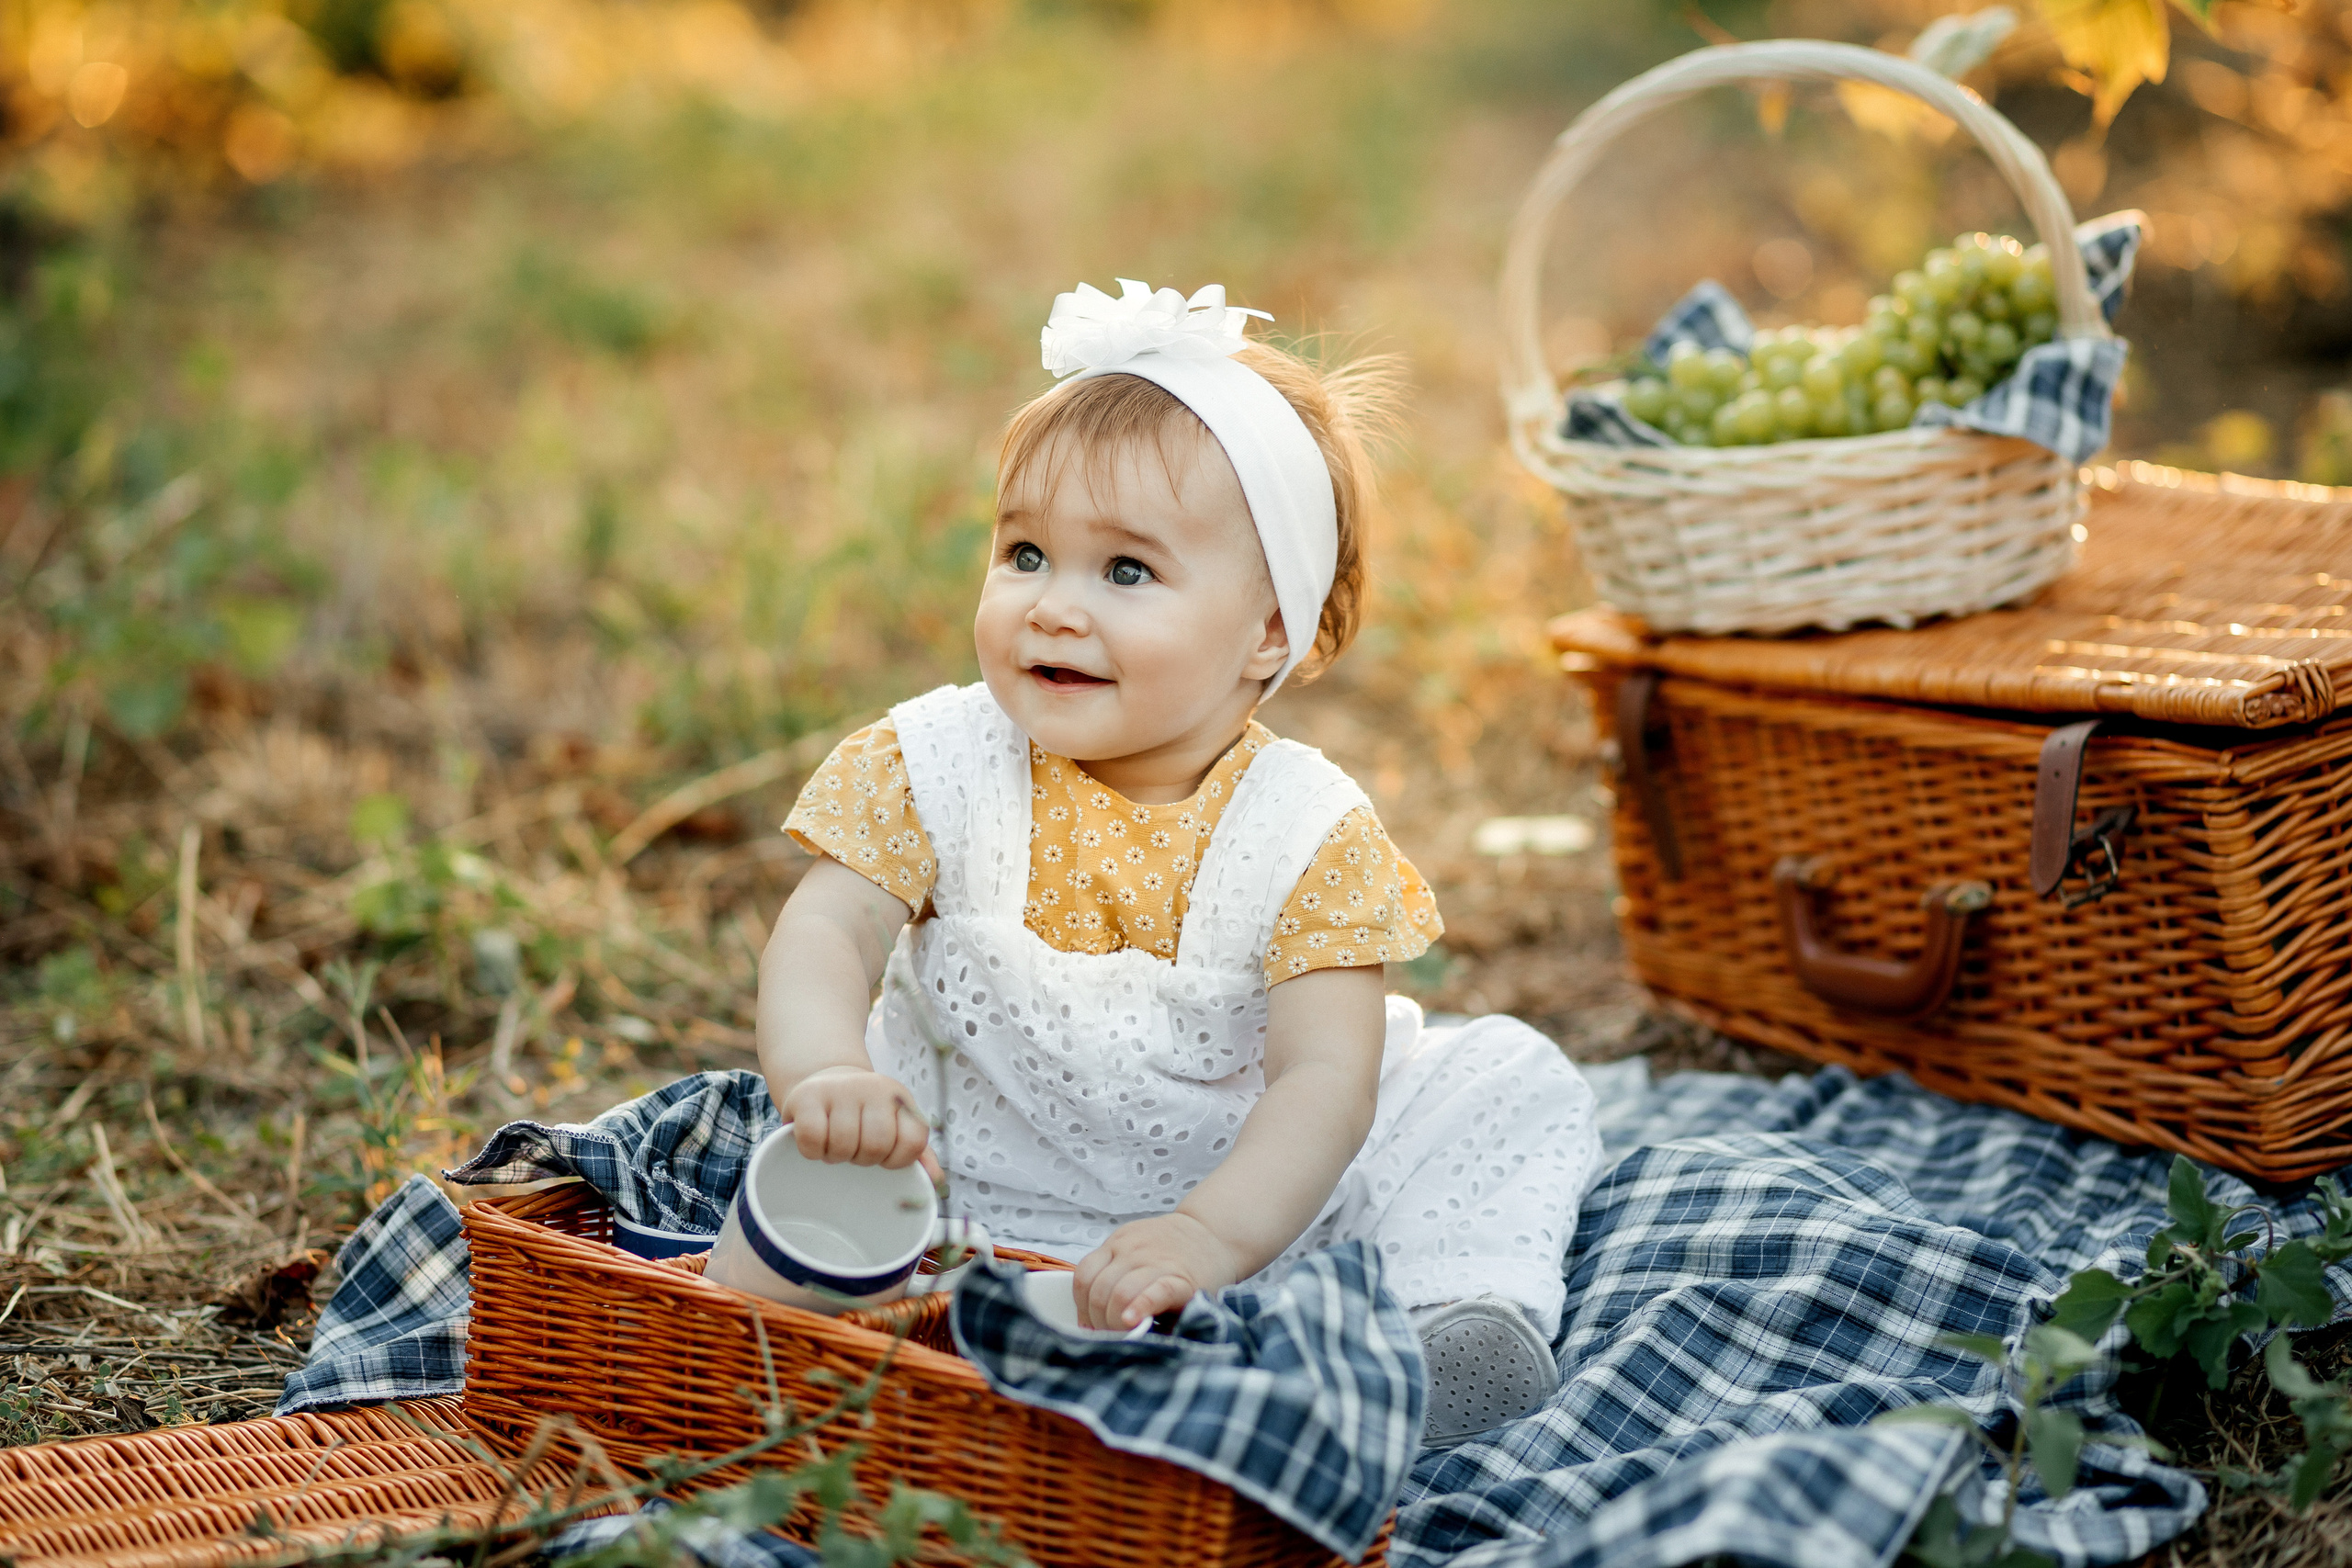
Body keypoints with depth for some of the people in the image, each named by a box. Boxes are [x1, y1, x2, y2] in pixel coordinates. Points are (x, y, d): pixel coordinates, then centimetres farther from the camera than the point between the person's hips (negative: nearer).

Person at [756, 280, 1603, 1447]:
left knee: (1514, 1077, -12)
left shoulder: (1310, 832, -16)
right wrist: (823, 1075, -44)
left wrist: (1214, 1232, -44)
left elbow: (1327, 1076, -25)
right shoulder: (934, 765, -11)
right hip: (995, 1189, 1)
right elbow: (824, 935, -19)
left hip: (1257, 1181, -1)